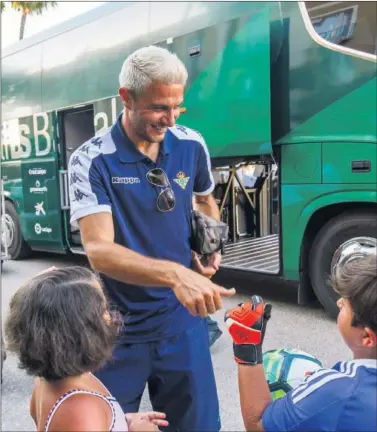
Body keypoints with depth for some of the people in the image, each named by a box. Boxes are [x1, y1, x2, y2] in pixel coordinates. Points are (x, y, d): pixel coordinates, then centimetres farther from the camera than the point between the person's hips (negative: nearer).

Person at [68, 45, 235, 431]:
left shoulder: (192, 146, -3)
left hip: (181, 319, 3)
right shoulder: (92, 161, -17)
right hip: (116, 328, -2)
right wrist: (174, 273, -43)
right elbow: (99, 251, -28)